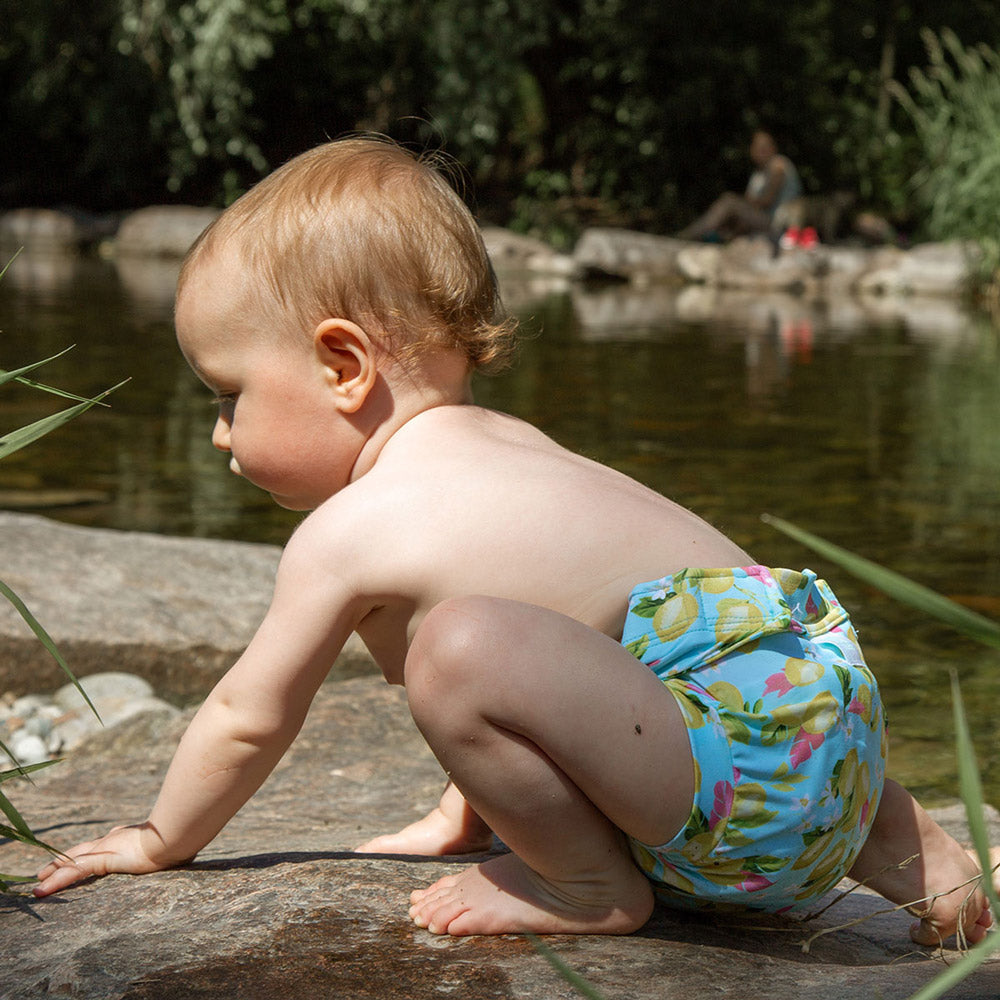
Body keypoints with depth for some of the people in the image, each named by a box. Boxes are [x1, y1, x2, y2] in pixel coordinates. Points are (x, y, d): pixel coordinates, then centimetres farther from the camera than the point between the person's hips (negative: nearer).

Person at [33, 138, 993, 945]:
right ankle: (900, 841, 30)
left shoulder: (350, 528, -3)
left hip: (737, 741, -10)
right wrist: (474, 806, 50)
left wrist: (160, 839, 27)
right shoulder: (498, 444, 24)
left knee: (461, 645, -25)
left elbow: (249, 715, 9)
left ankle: (594, 889, -5)